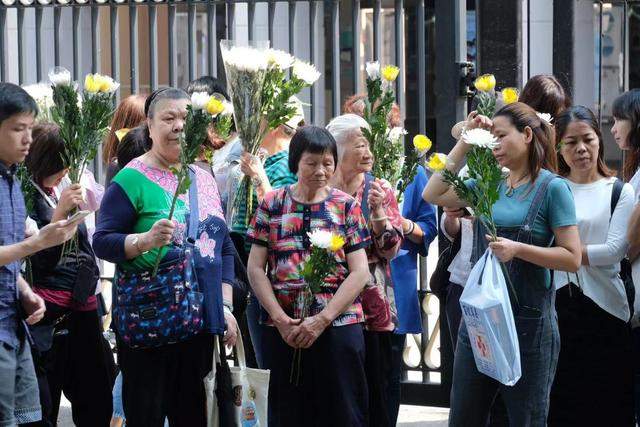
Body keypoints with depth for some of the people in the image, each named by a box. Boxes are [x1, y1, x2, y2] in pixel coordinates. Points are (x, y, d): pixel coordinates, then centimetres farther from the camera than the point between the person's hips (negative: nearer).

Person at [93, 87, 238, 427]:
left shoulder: (203, 179, 13)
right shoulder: (132, 179, -6)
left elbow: (223, 247, 17)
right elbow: (102, 242, -11)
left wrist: (226, 307, 9)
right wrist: (145, 240, -28)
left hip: (200, 322, 6)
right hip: (148, 321, -6)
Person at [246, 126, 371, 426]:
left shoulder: (346, 206, 3)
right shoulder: (272, 205, 5)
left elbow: (360, 272, -2)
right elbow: (256, 268, 3)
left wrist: (322, 319, -11)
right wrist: (281, 319, -9)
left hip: (338, 326, -1)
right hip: (282, 332, 1)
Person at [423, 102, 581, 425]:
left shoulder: (552, 188, -8)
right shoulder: (489, 184, 9)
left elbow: (572, 258, -10)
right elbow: (433, 195, 5)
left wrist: (518, 249, -21)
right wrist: (465, 142, 2)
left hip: (528, 321, -6)